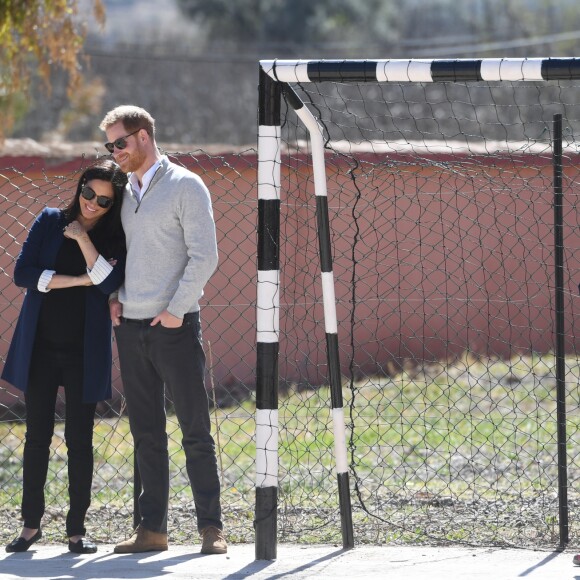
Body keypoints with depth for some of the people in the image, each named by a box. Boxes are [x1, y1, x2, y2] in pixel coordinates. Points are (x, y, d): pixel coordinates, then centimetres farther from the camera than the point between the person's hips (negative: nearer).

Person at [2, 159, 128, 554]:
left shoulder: (115, 239, 1)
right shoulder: (50, 222, 3)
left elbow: (109, 281, -16)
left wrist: (82, 239, -18)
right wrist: (77, 280, -12)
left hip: (83, 353, -1)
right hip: (40, 345, 1)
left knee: (80, 440, 1)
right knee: (37, 436, 5)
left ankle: (77, 528, 8)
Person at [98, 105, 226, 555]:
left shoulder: (185, 186, -5)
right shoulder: (125, 192, 15)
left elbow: (204, 255, -10)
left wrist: (176, 309, -15)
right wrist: (113, 295, 6)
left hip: (174, 327, -6)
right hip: (130, 327, 6)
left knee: (196, 431, -4)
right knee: (146, 434, 8)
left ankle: (211, 527, -2)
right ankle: (152, 528, 11)